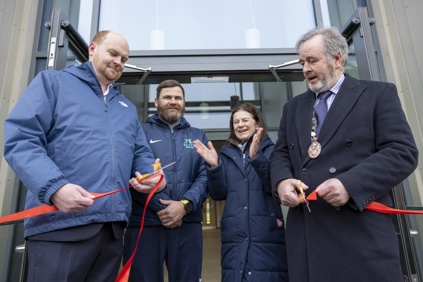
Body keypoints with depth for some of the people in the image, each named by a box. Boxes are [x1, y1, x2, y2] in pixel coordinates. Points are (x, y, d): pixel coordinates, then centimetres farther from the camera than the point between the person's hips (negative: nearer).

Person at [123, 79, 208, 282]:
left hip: (188, 224, 2)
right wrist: (160, 208, -13)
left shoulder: (198, 136, 15)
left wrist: (185, 205, -13)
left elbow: (205, 175, 3)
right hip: (144, 223, -2)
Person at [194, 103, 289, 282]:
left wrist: (256, 158, -25)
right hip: (234, 235, 3)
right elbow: (219, 194, 4)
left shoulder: (270, 150, 4)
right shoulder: (226, 154, 11)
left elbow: (275, 186, -11)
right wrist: (213, 166, -12)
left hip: (266, 234, -2)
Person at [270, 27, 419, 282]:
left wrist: (349, 184, -19)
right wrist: (282, 181, -7)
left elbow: (403, 152, -6)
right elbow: (281, 153, 15)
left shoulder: (379, 94, 4)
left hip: (361, 231, -3)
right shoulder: (293, 107, 17)